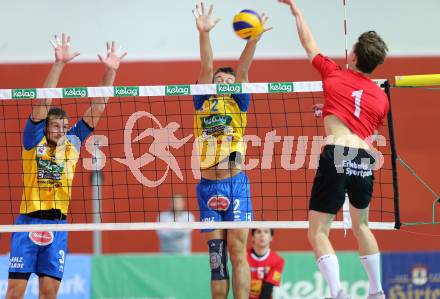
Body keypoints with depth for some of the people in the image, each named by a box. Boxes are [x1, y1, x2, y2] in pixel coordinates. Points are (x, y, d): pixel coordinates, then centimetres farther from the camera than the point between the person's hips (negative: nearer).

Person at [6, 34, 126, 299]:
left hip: (58, 224, 3)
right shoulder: (35, 141, -1)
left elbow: (98, 108, 6)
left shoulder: (73, 142, 8)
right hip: (29, 220, -3)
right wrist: (59, 64, -19)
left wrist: (110, 71, -3)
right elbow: (43, 102, -11)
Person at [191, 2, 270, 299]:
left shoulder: (237, 104, 9)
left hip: (235, 183, -2)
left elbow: (243, 70, -3)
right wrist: (204, 33, -10)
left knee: (237, 252, -7)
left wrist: (253, 39, -18)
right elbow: (207, 67, 2)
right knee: (216, 256, 4)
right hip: (208, 186, 2)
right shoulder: (203, 103, 13)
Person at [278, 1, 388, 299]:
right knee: (361, 225, 28)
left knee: (318, 232, -4)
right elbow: (372, 137, 16)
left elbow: (309, 44, 21)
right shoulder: (381, 97, 13)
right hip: (365, 161, 4)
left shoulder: (334, 75, 7)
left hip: (336, 155, -4)